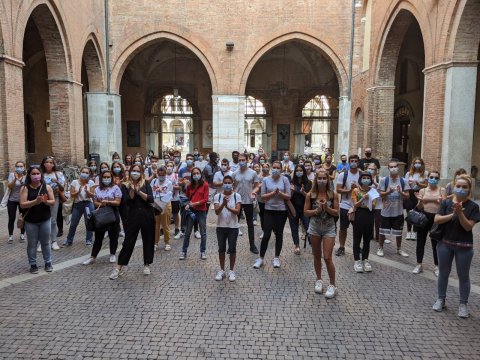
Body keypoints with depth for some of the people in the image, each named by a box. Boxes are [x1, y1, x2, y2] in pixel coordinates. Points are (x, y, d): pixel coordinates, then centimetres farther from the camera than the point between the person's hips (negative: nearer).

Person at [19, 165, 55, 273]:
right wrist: (35, 201, -27)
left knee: (45, 242, 11)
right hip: (30, 221, -1)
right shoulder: (25, 188, -6)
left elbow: (53, 202, -1)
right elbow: (22, 205, -13)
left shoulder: (47, 187, -1)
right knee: (32, 244, 8)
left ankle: (48, 263, 24)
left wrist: (46, 201, -22)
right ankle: (33, 264, 20)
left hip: (45, 220, 1)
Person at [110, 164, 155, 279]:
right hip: (133, 216, -1)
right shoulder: (126, 186, 3)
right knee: (128, 242, 0)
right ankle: (119, 268, 8)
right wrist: (132, 191, -20)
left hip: (147, 216, 1)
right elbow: (127, 202, -8)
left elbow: (151, 199, -9)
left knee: (148, 241, 8)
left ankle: (147, 265, 22)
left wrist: (139, 191, -17)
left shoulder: (146, 184, 3)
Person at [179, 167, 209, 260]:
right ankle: (183, 251, 20)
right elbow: (188, 197, 11)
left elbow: (205, 199, -8)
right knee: (187, 232, 10)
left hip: (201, 211, -2)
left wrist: (195, 203, -16)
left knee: (203, 232, 7)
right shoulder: (190, 185, 4)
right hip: (191, 210, 2)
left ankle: (203, 251, 20)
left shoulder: (205, 184, -5)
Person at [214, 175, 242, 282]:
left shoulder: (237, 196, -4)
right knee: (221, 249, 10)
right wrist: (223, 204, -29)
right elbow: (217, 211, -12)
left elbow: (237, 211, -13)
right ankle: (222, 270, 23)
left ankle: (231, 271, 20)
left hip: (233, 227, -1)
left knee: (232, 249, 7)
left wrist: (228, 207, -30)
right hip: (221, 226, 1)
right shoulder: (217, 196, -3)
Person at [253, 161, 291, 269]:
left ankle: (277, 258, 24)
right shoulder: (266, 180, -1)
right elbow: (262, 196, -3)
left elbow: (288, 196, -3)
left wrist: (280, 193, -19)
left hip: (281, 211, 1)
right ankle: (261, 258, 10)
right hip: (269, 210, -1)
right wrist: (272, 193, -16)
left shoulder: (285, 179, -2)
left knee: (279, 234, 10)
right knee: (266, 234, -3)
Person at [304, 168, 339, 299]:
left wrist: (327, 208, -20)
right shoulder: (310, 195, -5)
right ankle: (319, 280, 31)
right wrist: (316, 210, -18)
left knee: (327, 258, -4)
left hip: (329, 228, -1)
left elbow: (336, 212, -3)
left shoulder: (333, 194, -6)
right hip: (314, 227, 2)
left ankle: (333, 285, 11)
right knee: (317, 256, 13)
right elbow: (305, 212, -2)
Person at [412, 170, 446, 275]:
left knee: (436, 243, 6)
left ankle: (437, 266, 21)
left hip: (436, 218, -1)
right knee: (420, 242, 8)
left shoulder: (441, 190, 0)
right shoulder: (422, 190, 3)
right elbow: (419, 208, 3)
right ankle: (419, 265, 21)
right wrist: (420, 201, -17)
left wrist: (441, 202, -25)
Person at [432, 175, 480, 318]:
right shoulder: (446, 202, -2)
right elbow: (436, 220, -9)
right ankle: (441, 299, 29)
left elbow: (468, 227, -13)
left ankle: (463, 304, 24)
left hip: (464, 247, -2)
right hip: (445, 244, 2)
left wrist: (460, 213, -26)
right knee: (443, 273, 14)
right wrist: (452, 214, -21)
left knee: (463, 276, 10)